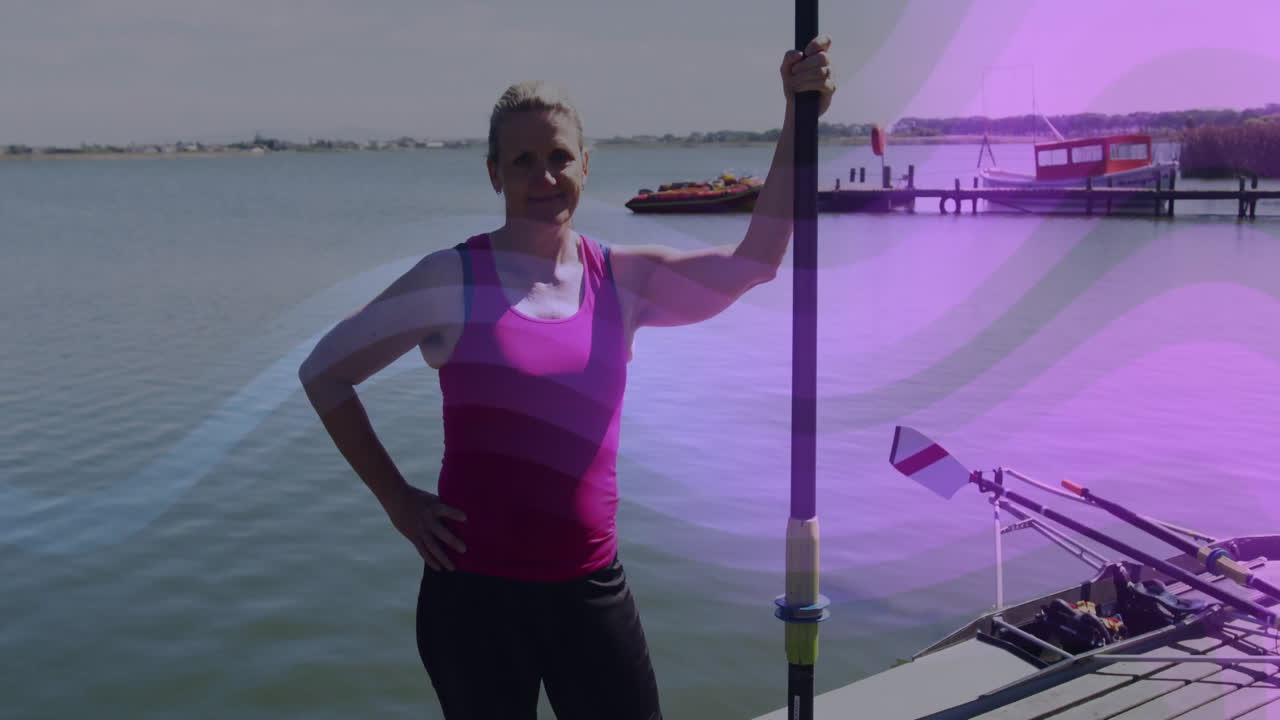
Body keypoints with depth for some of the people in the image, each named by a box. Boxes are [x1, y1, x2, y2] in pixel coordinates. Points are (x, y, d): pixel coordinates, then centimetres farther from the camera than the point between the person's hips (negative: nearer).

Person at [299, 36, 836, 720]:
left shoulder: (621, 280, 2)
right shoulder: (454, 279, -6)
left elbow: (752, 262, -9)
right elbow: (323, 372, 2)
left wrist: (798, 118, -14)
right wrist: (396, 498, -2)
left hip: (589, 588, 3)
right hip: (473, 589, -2)